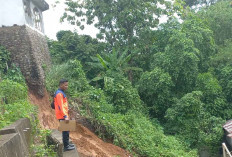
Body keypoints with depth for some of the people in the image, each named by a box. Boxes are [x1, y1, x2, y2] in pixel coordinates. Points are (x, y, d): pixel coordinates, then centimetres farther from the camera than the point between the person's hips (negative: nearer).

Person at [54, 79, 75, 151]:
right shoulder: (59, 93, -16)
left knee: (66, 130, 17)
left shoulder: (61, 93, 15)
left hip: (64, 115, 10)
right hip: (62, 116, -10)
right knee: (65, 131, -3)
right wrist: (65, 116, -26)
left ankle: (67, 144, 27)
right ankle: (66, 146, 4)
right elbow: (60, 106, -23)